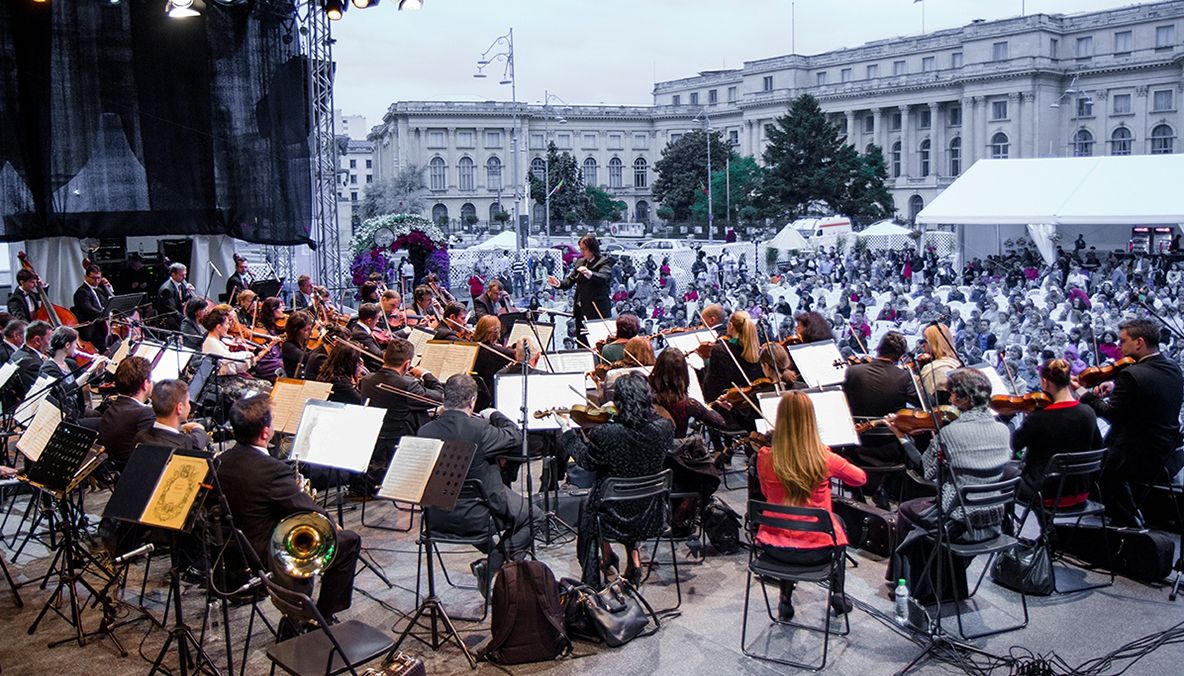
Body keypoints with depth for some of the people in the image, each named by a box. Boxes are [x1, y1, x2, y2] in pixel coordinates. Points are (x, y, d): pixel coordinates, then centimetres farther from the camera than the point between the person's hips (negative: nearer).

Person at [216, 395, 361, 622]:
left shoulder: (221, 461, -4)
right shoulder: (271, 469, -29)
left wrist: (296, 492, 8)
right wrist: (333, 525, -1)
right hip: (269, 565, -8)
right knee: (349, 541, 6)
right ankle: (322, 618, 17)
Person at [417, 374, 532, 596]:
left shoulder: (425, 431, -9)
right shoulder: (479, 429, -24)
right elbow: (516, 438, -9)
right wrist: (495, 416, 7)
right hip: (476, 517, -6)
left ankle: (493, 557, 29)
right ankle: (492, 566, 4)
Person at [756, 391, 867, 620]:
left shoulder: (765, 457, -12)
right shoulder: (824, 458, -15)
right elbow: (860, 478, 6)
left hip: (775, 547, 1)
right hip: (816, 550, -1)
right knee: (837, 522, 32)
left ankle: (785, 600, 32)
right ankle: (838, 595, 36)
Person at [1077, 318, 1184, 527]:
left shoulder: (1132, 375, -24)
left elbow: (1110, 414, -16)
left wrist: (1084, 393, -4)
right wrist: (1114, 389, 2)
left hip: (1144, 463, -8)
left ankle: (1126, 521, 24)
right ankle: (1132, 515, 35)